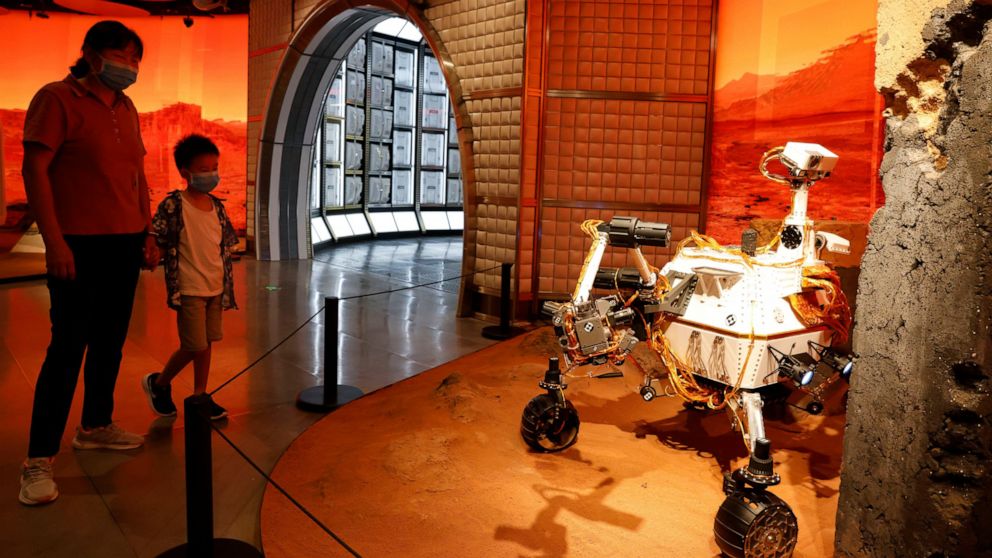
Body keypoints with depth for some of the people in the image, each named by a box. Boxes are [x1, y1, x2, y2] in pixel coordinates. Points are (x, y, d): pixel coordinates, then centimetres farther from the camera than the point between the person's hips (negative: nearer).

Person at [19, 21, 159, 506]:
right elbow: (34, 170, -11)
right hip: (79, 245, -7)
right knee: (68, 347, -6)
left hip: (125, 244, 7)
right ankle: (38, 461, 2)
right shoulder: (58, 98, -5)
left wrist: (148, 234, 14)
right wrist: (54, 241, -17)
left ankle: (95, 427, 26)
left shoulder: (126, 109, 16)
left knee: (110, 341, 12)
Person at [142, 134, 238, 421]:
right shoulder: (173, 204, -11)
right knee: (194, 347, -3)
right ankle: (159, 383, 22)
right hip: (189, 289, -6)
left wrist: (227, 284, 12)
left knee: (207, 344, 11)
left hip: (216, 288, 6)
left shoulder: (217, 205, 8)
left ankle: (200, 396, 24)